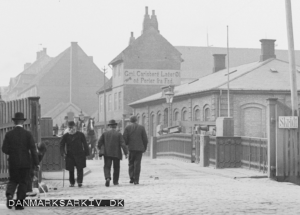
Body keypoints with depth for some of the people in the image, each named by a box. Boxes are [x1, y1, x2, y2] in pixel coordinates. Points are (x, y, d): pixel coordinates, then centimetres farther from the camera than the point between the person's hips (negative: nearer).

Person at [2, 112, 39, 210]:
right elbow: (33, 149, -9)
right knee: (23, 182, 9)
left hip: (13, 162, 1)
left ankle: (9, 194, -13)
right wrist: (36, 163, -5)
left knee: (13, 180, 15)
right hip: (25, 162, -1)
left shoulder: (9, 134, -3)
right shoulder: (27, 134, -6)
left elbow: (4, 149, -5)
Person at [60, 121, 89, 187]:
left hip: (79, 154, -1)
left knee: (80, 169, -8)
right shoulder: (65, 136, 5)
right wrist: (63, 153, -8)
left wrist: (86, 153, 1)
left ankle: (80, 181, -7)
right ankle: (72, 182, 17)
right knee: (71, 170, 5)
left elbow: (85, 144, 6)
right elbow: (61, 145, 6)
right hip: (70, 155, 1)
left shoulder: (80, 135, 2)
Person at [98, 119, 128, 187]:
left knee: (107, 167, -1)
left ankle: (107, 178, -27)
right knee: (116, 168, 15)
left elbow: (99, 143, 4)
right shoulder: (119, 134, -5)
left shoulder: (105, 133, 1)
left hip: (107, 153, 0)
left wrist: (100, 149, 23)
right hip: (116, 154, 0)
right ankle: (115, 181, 20)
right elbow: (123, 144, -11)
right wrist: (126, 153, -8)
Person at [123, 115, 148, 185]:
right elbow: (145, 139, 1)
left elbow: (124, 138, -5)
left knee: (131, 163, 12)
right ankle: (136, 180, -1)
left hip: (131, 148, 0)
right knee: (137, 164, 2)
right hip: (139, 148, 0)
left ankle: (132, 178, -2)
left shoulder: (127, 127, 1)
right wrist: (144, 148, 12)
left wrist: (125, 145, 12)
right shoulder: (141, 128, 2)